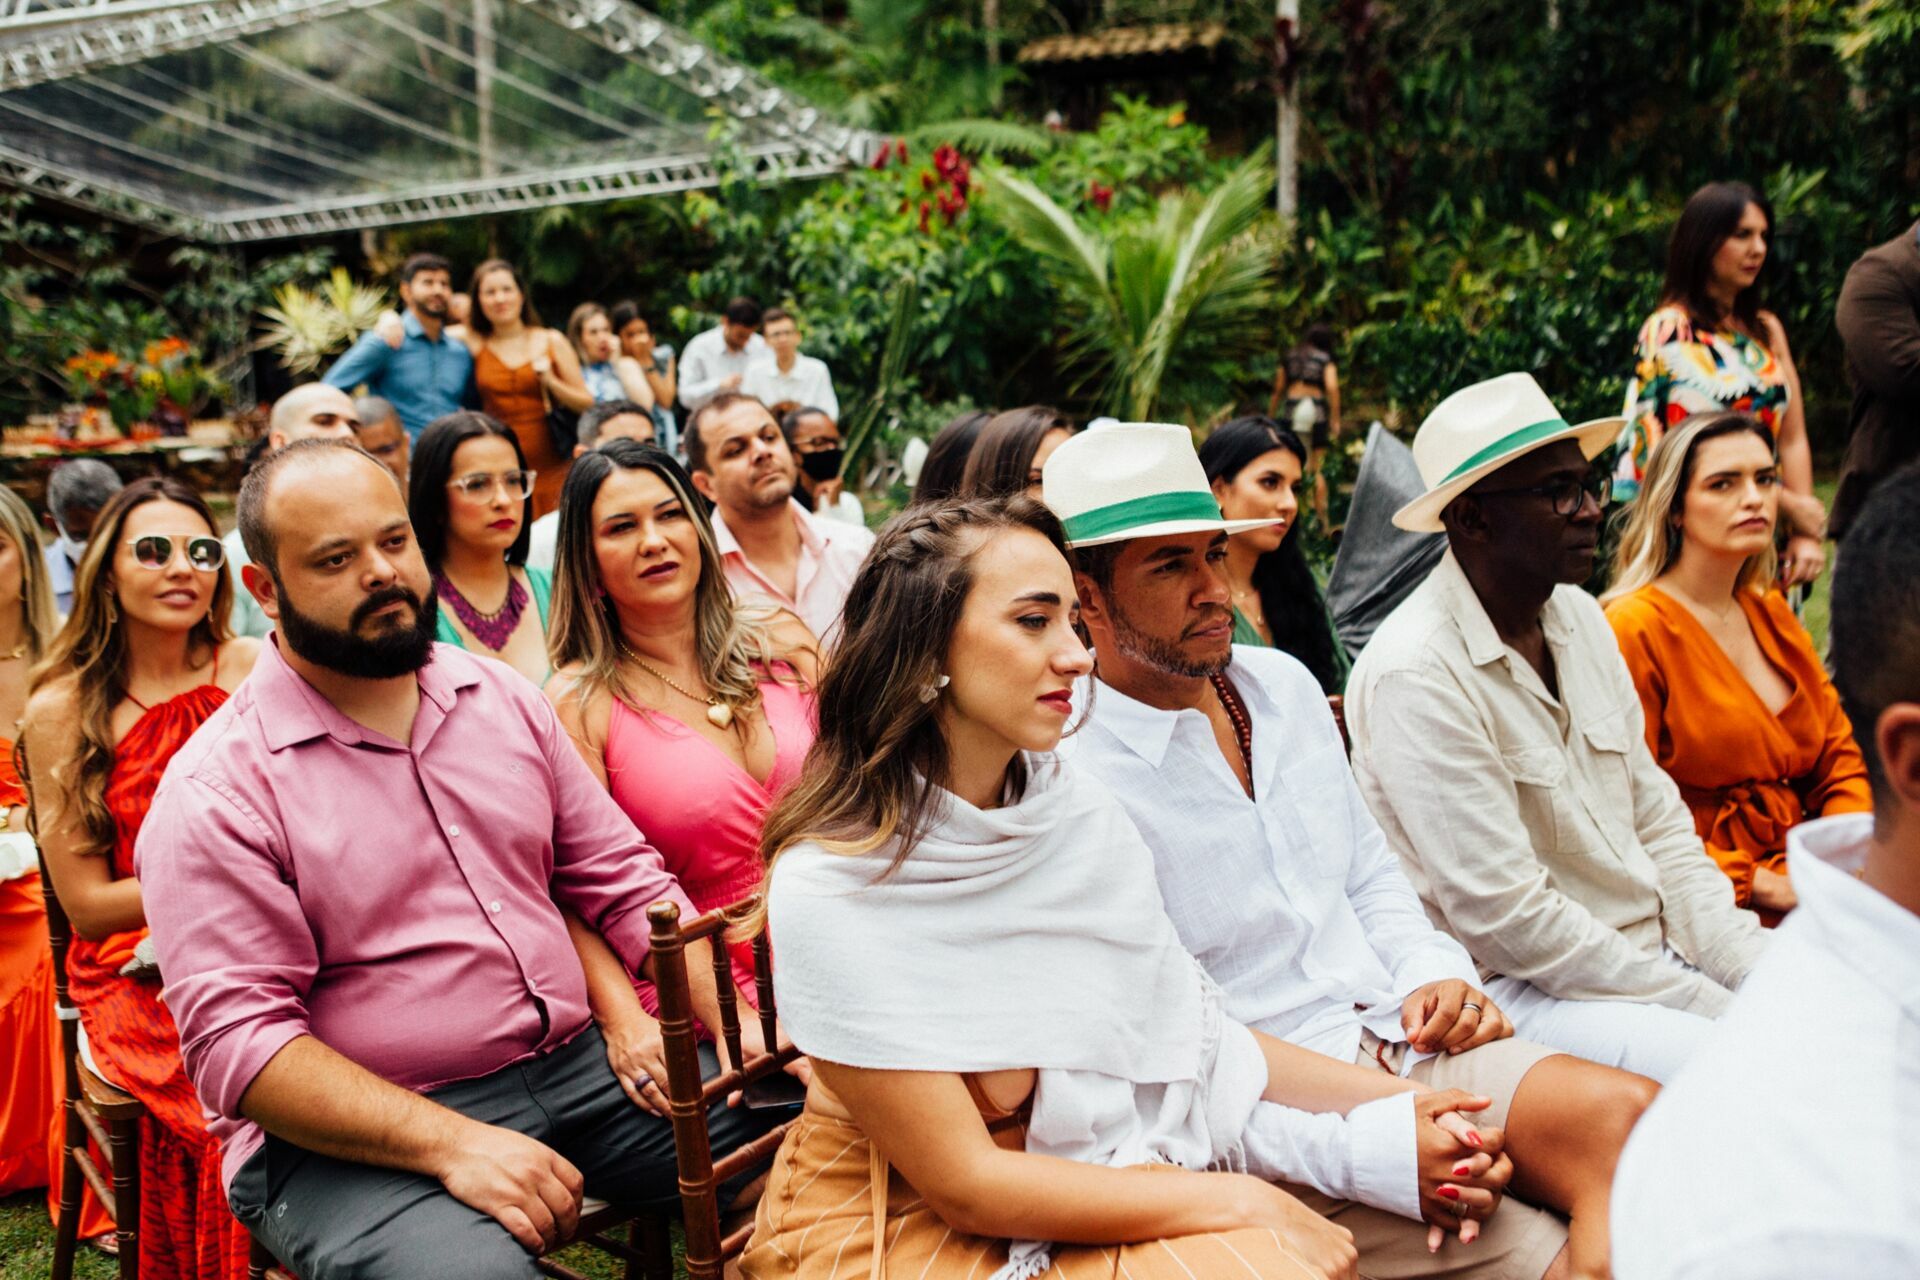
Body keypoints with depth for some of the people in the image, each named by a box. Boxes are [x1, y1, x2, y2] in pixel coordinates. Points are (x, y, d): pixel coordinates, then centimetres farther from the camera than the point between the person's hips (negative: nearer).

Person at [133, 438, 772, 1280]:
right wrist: (452, 1144, -25)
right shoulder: (215, 792, -9)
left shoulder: (505, 701, 8)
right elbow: (237, 1041, -15)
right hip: (357, 1135, -5)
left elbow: (623, 881, 11)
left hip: (575, 1066, 6)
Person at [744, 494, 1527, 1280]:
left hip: (1093, 1185, 5)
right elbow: (964, 1185, -18)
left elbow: (1183, 1027, 5)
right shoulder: (829, 889, -20)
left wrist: (1393, 1103, -3)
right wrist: (1243, 1203, -19)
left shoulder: (1081, 811, -3)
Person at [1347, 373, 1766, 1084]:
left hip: (1653, 952, 8)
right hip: (1516, 993, -8)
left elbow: (1657, 818, 13)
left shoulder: (1580, 618, 8)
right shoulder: (1415, 675, -20)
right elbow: (1505, 919, -20)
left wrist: (1751, 966, 0)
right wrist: (1707, 1002, -15)